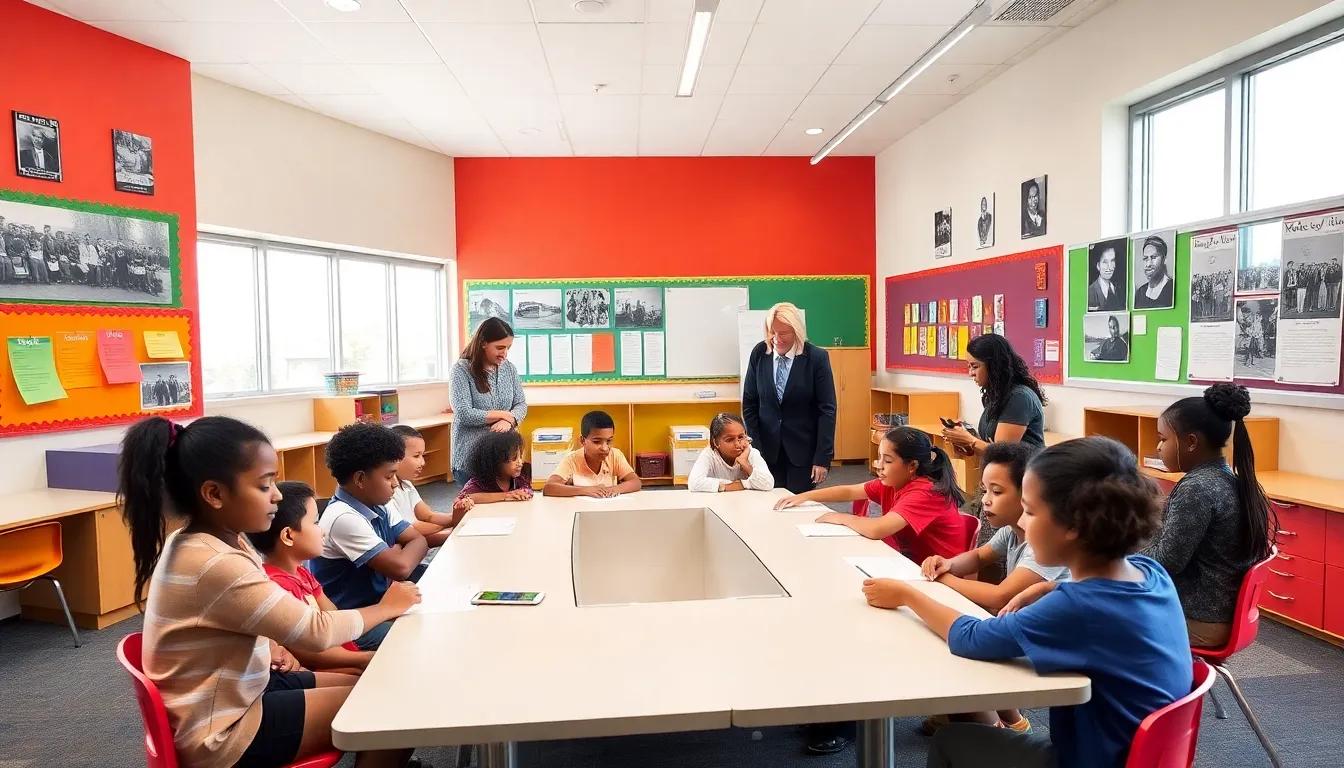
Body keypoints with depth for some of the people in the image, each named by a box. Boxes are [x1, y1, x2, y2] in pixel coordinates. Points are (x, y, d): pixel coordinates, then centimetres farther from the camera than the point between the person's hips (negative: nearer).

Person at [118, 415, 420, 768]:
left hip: (235, 691, 9)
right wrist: (386, 607, -9)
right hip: (221, 731, -9)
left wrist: (266, 647, -2)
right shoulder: (217, 564, -29)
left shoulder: (196, 543, 1)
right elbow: (315, 632, -24)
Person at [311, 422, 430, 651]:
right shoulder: (344, 518, -25)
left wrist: (396, 554, -15)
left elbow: (419, 541, 5)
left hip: (379, 600, 9)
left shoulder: (379, 505, 2)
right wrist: (398, 552, -7)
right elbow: (400, 569, -29)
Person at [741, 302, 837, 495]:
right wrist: (753, 446, -4)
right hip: (767, 447, 2)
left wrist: (823, 457, -13)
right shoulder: (759, 354, -3)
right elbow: (749, 403, 3)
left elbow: (827, 410, -9)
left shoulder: (817, 358, -11)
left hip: (803, 448, -2)